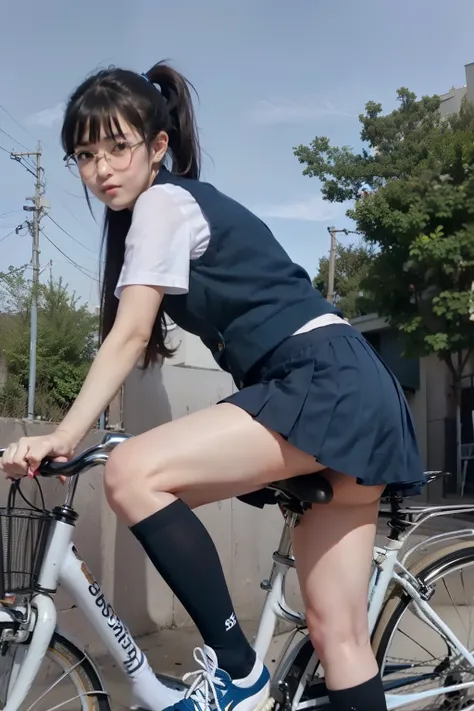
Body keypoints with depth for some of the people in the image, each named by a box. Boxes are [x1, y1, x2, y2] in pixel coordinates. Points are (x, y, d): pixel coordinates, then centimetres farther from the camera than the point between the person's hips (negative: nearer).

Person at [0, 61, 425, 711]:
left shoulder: (161, 202, -3)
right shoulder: (186, 202, 24)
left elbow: (129, 336, -13)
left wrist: (62, 437, -15)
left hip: (327, 383, -10)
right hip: (355, 395, 10)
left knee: (133, 473, -22)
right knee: (339, 636, 9)